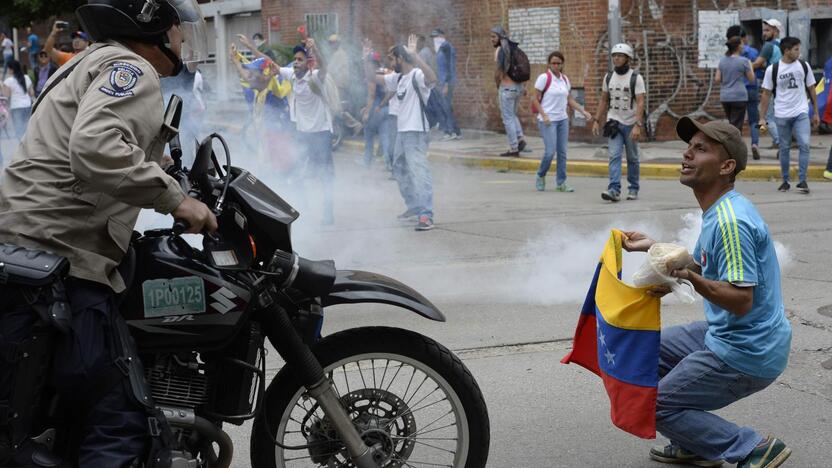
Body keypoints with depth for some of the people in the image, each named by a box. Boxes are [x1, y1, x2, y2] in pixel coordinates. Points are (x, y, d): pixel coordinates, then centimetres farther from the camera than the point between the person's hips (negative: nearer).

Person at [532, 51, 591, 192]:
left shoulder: (565, 79, 10)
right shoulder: (544, 78, -8)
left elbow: (569, 100, 16)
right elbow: (536, 99, -7)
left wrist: (583, 111, 5)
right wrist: (544, 115, -18)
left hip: (563, 119, 6)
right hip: (548, 120, -6)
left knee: (562, 152, 4)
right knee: (550, 151, -10)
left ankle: (561, 182, 11)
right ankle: (540, 176, 13)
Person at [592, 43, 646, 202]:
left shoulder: (636, 78, -9)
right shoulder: (608, 77, 5)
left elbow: (640, 103, -15)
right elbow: (603, 100, 12)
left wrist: (638, 125, -25)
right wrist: (596, 120, 6)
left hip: (631, 124, -3)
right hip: (614, 123, 3)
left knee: (632, 158, 9)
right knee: (614, 156, -10)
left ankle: (633, 189, 22)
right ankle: (614, 190, -18)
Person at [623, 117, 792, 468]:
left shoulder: (730, 221, -25)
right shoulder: (721, 211, 7)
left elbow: (741, 301, -29)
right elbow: (702, 267, 18)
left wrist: (689, 276, -39)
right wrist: (654, 247, 18)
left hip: (746, 354, -10)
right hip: (727, 335, 10)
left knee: (656, 407, -2)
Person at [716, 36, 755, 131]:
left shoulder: (722, 60, 7)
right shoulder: (744, 61, -7)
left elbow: (717, 80, 6)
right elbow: (751, 78, 0)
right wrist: (750, 65, 12)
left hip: (725, 97, 5)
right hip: (739, 97, -5)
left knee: (730, 124, 15)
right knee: (736, 126, -4)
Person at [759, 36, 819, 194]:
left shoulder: (804, 66, 3)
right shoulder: (772, 69, -4)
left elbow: (811, 89, 10)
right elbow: (766, 94, 1)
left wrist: (816, 113, 10)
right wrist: (762, 118, -1)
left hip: (801, 113, 1)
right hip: (782, 115, -1)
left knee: (804, 145, -12)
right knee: (784, 148, 8)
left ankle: (802, 181, -7)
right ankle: (785, 181, 19)